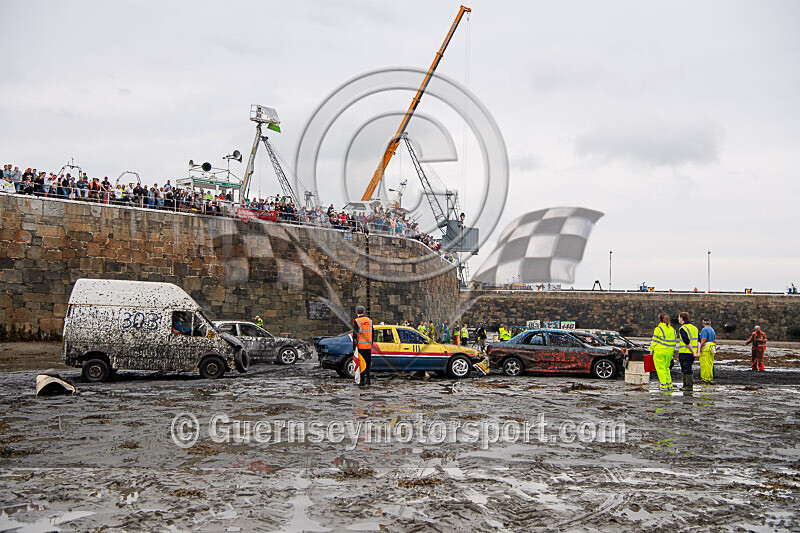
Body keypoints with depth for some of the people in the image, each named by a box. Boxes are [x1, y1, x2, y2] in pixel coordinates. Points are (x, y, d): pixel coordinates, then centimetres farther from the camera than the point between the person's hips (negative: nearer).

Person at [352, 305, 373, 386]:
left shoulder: (356, 321, -8)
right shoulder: (369, 320, 9)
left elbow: (355, 335, -10)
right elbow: (372, 334, 13)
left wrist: (354, 347, -5)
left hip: (360, 346, -5)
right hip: (368, 346, 5)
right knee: (368, 363, 13)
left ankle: (362, 381, -4)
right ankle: (368, 380, 18)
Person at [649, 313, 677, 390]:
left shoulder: (658, 329, -11)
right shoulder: (672, 329, 9)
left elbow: (655, 341, -9)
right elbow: (673, 341, 11)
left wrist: (652, 349, 3)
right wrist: (672, 349, 17)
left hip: (660, 351, -6)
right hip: (669, 352, 6)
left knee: (661, 368, 1)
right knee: (666, 368, 18)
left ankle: (663, 385, -1)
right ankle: (669, 385, 16)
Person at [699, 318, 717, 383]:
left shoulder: (705, 329, -11)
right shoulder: (712, 330, 18)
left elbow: (703, 340, -19)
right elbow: (714, 341, 19)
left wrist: (700, 349, -15)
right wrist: (714, 349, 22)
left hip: (705, 349, -9)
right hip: (711, 349, 9)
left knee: (705, 365, -8)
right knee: (710, 364, 11)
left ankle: (706, 379, -9)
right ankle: (710, 379, 13)